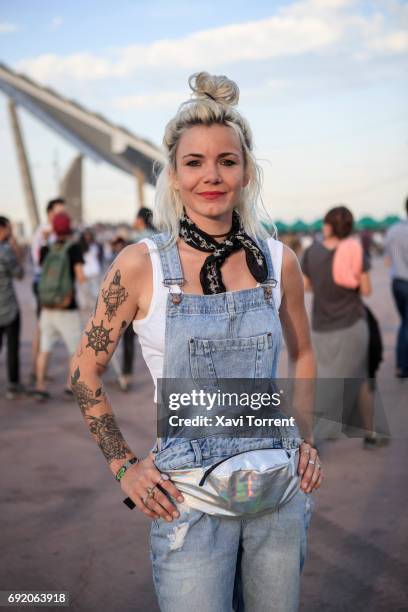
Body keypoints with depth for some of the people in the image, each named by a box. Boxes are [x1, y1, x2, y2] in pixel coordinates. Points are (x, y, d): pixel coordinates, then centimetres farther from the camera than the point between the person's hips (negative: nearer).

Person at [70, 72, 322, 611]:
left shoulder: (279, 261, -1)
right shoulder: (141, 265, -9)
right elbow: (85, 370, 1)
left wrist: (307, 440, 7)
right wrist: (123, 466, -3)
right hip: (189, 499, -3)